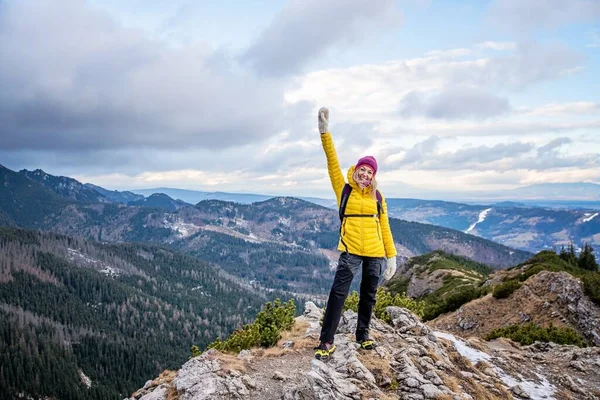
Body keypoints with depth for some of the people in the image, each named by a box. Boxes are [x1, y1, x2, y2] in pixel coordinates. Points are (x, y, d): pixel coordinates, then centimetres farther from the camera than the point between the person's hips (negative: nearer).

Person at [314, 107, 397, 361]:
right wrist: (325, 132, -16)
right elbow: (333, 162, -7)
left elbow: (384, 227, 9)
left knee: (368, 295, 14)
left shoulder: (377, 197, 7)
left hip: (375, 253, 3)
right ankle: (326, 341, -4)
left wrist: (391, 256, 5)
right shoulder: (344, 190, 2)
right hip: (350, 251, -2)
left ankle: (363, 334, 31)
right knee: (338, 293, -9)